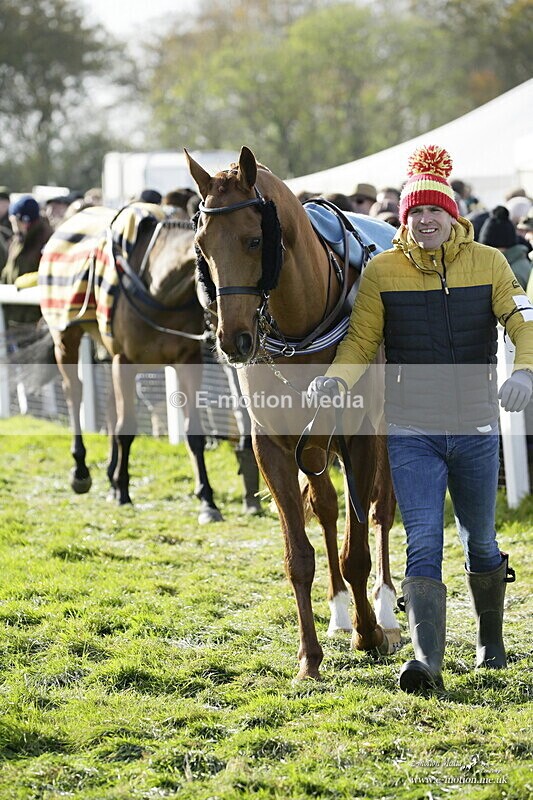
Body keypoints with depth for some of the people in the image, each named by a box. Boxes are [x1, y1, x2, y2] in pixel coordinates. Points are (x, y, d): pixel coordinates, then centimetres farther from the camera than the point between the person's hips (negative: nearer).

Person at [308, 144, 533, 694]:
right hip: (411, 433, -1)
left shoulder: (488, 263, -1)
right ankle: (427, 660, -22)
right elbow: (361, 339, -4)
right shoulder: (382, 271, -3)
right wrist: (336, 379, -24)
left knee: (480, 542, 16)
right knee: (423, 542, -14)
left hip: (476, 431, 1)